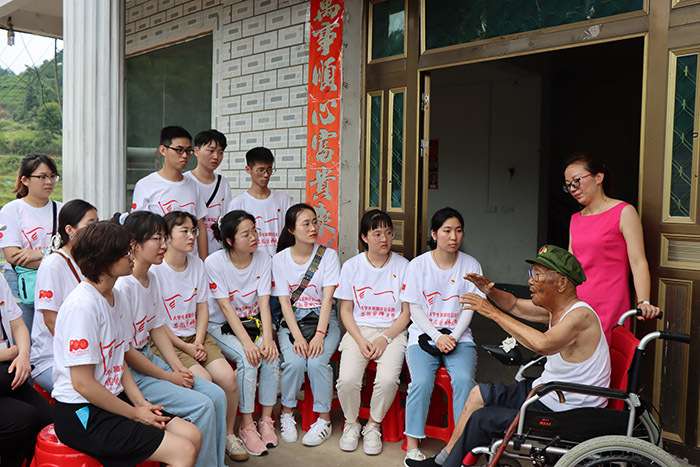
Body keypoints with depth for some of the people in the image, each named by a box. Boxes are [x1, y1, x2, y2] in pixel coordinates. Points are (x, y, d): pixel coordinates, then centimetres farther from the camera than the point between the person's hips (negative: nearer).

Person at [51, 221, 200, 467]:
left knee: (191, 435, 2)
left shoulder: (117, 298, 6)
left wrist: (141, 403, -1)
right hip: (82, 414, -9)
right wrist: (135, 413, -13)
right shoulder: (83, 305, -22)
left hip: (113, 398, 9)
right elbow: (82, 383, -21)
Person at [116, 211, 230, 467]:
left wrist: (178, 368, 0)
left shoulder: (151, 278, 5)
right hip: (129, 372, -8)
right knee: (202, 406, -17)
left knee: (216, 395, -1)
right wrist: (168, 377, -12)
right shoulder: (122, 286, -21)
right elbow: (125, 351, -19)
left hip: (150, 357, 8)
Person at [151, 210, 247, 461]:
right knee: (204, 380, -25)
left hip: (196, 336, 5)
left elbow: (202, 307, 10)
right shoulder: (155, 270, -12)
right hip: (165, 340, -5)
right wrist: (185, 347, -12)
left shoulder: (197, 264, 8)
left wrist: (199, 341, -4)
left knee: (228, 377, -15)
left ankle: (228, 434, 6)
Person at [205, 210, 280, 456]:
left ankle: (266, 420, -8)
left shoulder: (263, 258, -6)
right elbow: (226, 308, -19)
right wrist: (247, 343, -28)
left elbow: (264, 303, -9)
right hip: (221, 326, -3)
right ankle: (247, 426, -15)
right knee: (248, 359, -29)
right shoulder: (214, 263, -16)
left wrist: (267, 338, -23)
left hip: (253, 322, 4)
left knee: (271, 356, -24)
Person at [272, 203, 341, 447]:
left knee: (317, 361, -27)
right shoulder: (280, 259, 0)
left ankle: (324, 419, -7)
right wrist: (297, 336, -17)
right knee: (294, 362, -26)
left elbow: (327, 298, -9)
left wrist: (319, 334, -20)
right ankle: (287, 413, 0)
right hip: (292, 322, 1)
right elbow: (284, 302, -5)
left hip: (323, 320, 0)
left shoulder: (328, 255, -2)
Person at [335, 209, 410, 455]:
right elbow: (346, 310, 4)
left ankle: (373, 426, 2)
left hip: (392, 331, -1)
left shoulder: (403, 266, 0)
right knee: (347, 380, -24)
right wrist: (360, 341, -10)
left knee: (388, 379, -28)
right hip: (358, 330, 1)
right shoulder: (351, 266, 3)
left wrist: (384, 339, -11)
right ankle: (351, 424, 7)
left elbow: (407, 313, 1)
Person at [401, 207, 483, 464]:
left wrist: (453, 337, -11)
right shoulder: (418, 265, 0)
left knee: (464, 379, -27)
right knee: (422, 382, -25)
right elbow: (415, 309, -2)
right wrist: (437, 337, -13)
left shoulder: (471, 265, 4)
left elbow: (469, 308, 3)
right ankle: (412, 445, -10)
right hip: (424, 334, -1)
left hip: (459, 336, 1)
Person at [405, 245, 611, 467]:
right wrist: (491, 291, -5)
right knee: (479, 394, 14)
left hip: (563, 413, -9)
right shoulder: (555, 307, 2)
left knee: (479, 419, -8)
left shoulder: (581, 315, -26)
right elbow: (515, 306, 16)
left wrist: (493, 313, -37)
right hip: (546, 392, 10)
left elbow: (543, 344, -44)